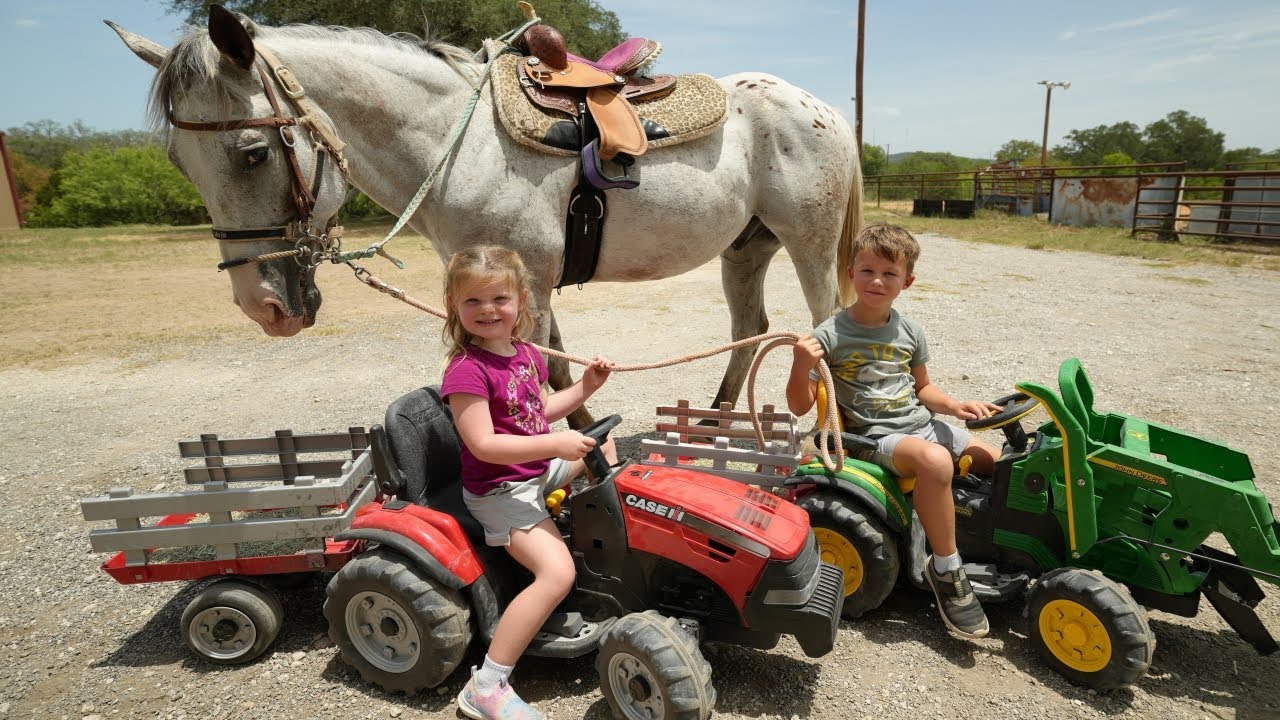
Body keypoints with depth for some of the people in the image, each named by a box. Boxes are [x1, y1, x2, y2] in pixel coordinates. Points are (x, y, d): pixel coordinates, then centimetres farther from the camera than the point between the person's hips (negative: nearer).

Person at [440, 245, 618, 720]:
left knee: (603, 444, 22)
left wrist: (585, 387, 5)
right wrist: (555, 444, -32)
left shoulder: (526, 355, 4)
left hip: (541, 466, 9)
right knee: (557, 573, -22)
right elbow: (483, 444, -28)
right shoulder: (466, 369, -22)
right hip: (500, 490, -9)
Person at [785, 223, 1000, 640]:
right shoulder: (830, 335, -13)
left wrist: (957, 407, 1)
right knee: (935, 460, -33)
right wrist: (801, 364, -32)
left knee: (990, 458, 5)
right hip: (874, 437, -7)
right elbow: (799, 406, -14)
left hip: (920, 423, 7)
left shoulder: (909, 332, 5)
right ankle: (945, 568, -17)